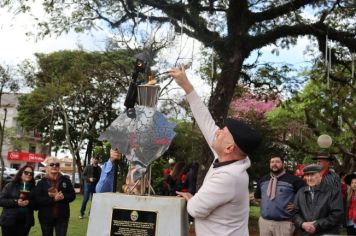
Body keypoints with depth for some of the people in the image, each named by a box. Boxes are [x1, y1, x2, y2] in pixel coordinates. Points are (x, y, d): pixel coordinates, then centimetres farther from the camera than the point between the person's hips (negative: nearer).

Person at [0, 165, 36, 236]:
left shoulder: (33, 188, 9)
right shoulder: (10, 186, 1)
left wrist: (29, 202, -16)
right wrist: (15, 202, -18)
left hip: (26, 222, 2)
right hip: (9, 221, -2)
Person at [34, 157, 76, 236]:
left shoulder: (65, 180, 2)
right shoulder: (42, 182, -1)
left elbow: (72, 195, -1)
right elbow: (37, 199, -12)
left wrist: (63, 197, -21)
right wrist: (53, 199, -23)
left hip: (62, 217, 0)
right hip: (46, 217, 0)